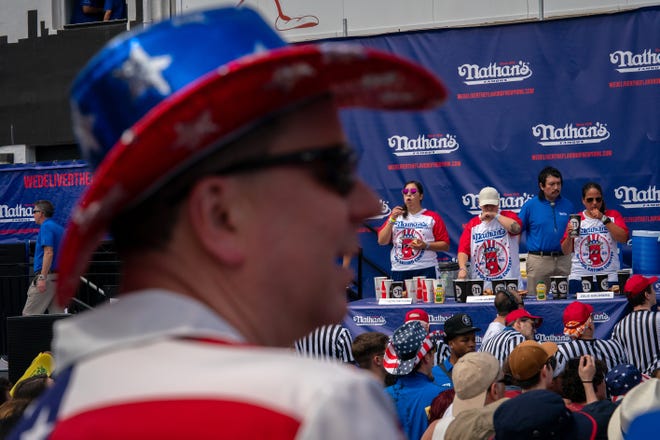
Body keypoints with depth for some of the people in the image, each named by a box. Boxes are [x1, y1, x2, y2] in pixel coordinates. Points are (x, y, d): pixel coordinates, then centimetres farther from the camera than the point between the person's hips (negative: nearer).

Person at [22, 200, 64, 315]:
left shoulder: (46, 227, -9)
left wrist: (42, 277, -24)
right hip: (59, 277, 9)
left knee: (29, 315, -6)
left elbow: (48, 253, -20)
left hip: (48, 275, -9)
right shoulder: (60, 228, 17)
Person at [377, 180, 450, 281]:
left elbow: (445, 245, 1)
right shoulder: (395, 216, 14)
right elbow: (381, 241, 5)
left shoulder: (432, 217, 4)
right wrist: (392, 219, -4)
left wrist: (426, 246, -14)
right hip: (399, 272, 3)